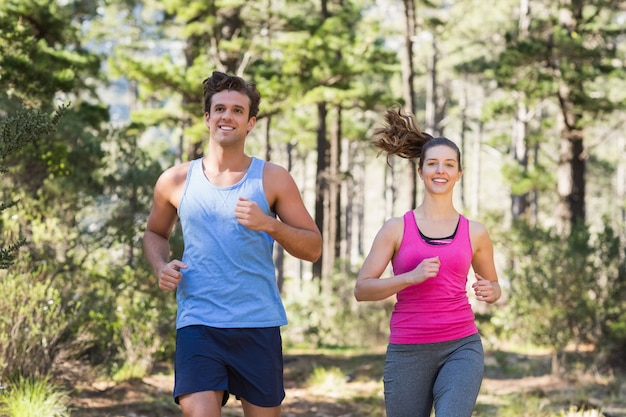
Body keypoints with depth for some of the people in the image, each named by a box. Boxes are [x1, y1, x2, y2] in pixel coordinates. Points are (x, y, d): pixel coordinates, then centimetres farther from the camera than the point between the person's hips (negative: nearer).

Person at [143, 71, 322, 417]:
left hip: (258, 325, 1)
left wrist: (269, 224, -14)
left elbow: (313, 248, 4)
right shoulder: (176, 181, 8)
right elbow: (155, 233, 25)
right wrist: (161, 267, 3)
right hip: (197, 324, 0)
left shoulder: (273, 179, 4)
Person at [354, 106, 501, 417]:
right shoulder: (396, 229, 2)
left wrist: (490, 292, -3)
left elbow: (493, 285, 21)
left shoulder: (475, 233, 7)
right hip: (408, 352, 0)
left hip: (461, 347, 0)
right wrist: (411, 277, -16)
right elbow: (361, 289, -2)